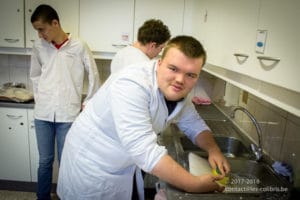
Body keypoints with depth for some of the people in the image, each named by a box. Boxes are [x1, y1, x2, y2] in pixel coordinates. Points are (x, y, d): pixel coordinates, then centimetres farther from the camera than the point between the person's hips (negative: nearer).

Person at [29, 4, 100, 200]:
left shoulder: (79, 46, -6)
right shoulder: (39, 47, 4)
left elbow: (94, 75, 1)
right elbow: (35, 75, 16)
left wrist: (89, 102, 4)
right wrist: (39, 98, 10)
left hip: (68, 114, -3)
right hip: (43, 113, 3)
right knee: (45, 160, 14)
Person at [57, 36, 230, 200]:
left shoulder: (177, 91, -7)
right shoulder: (132, 84, -32)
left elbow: (195, 124, 6)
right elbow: (145, 150, -38)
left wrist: (214, 149, -13)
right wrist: (194, 185, -31)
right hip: (91, 166, -6)